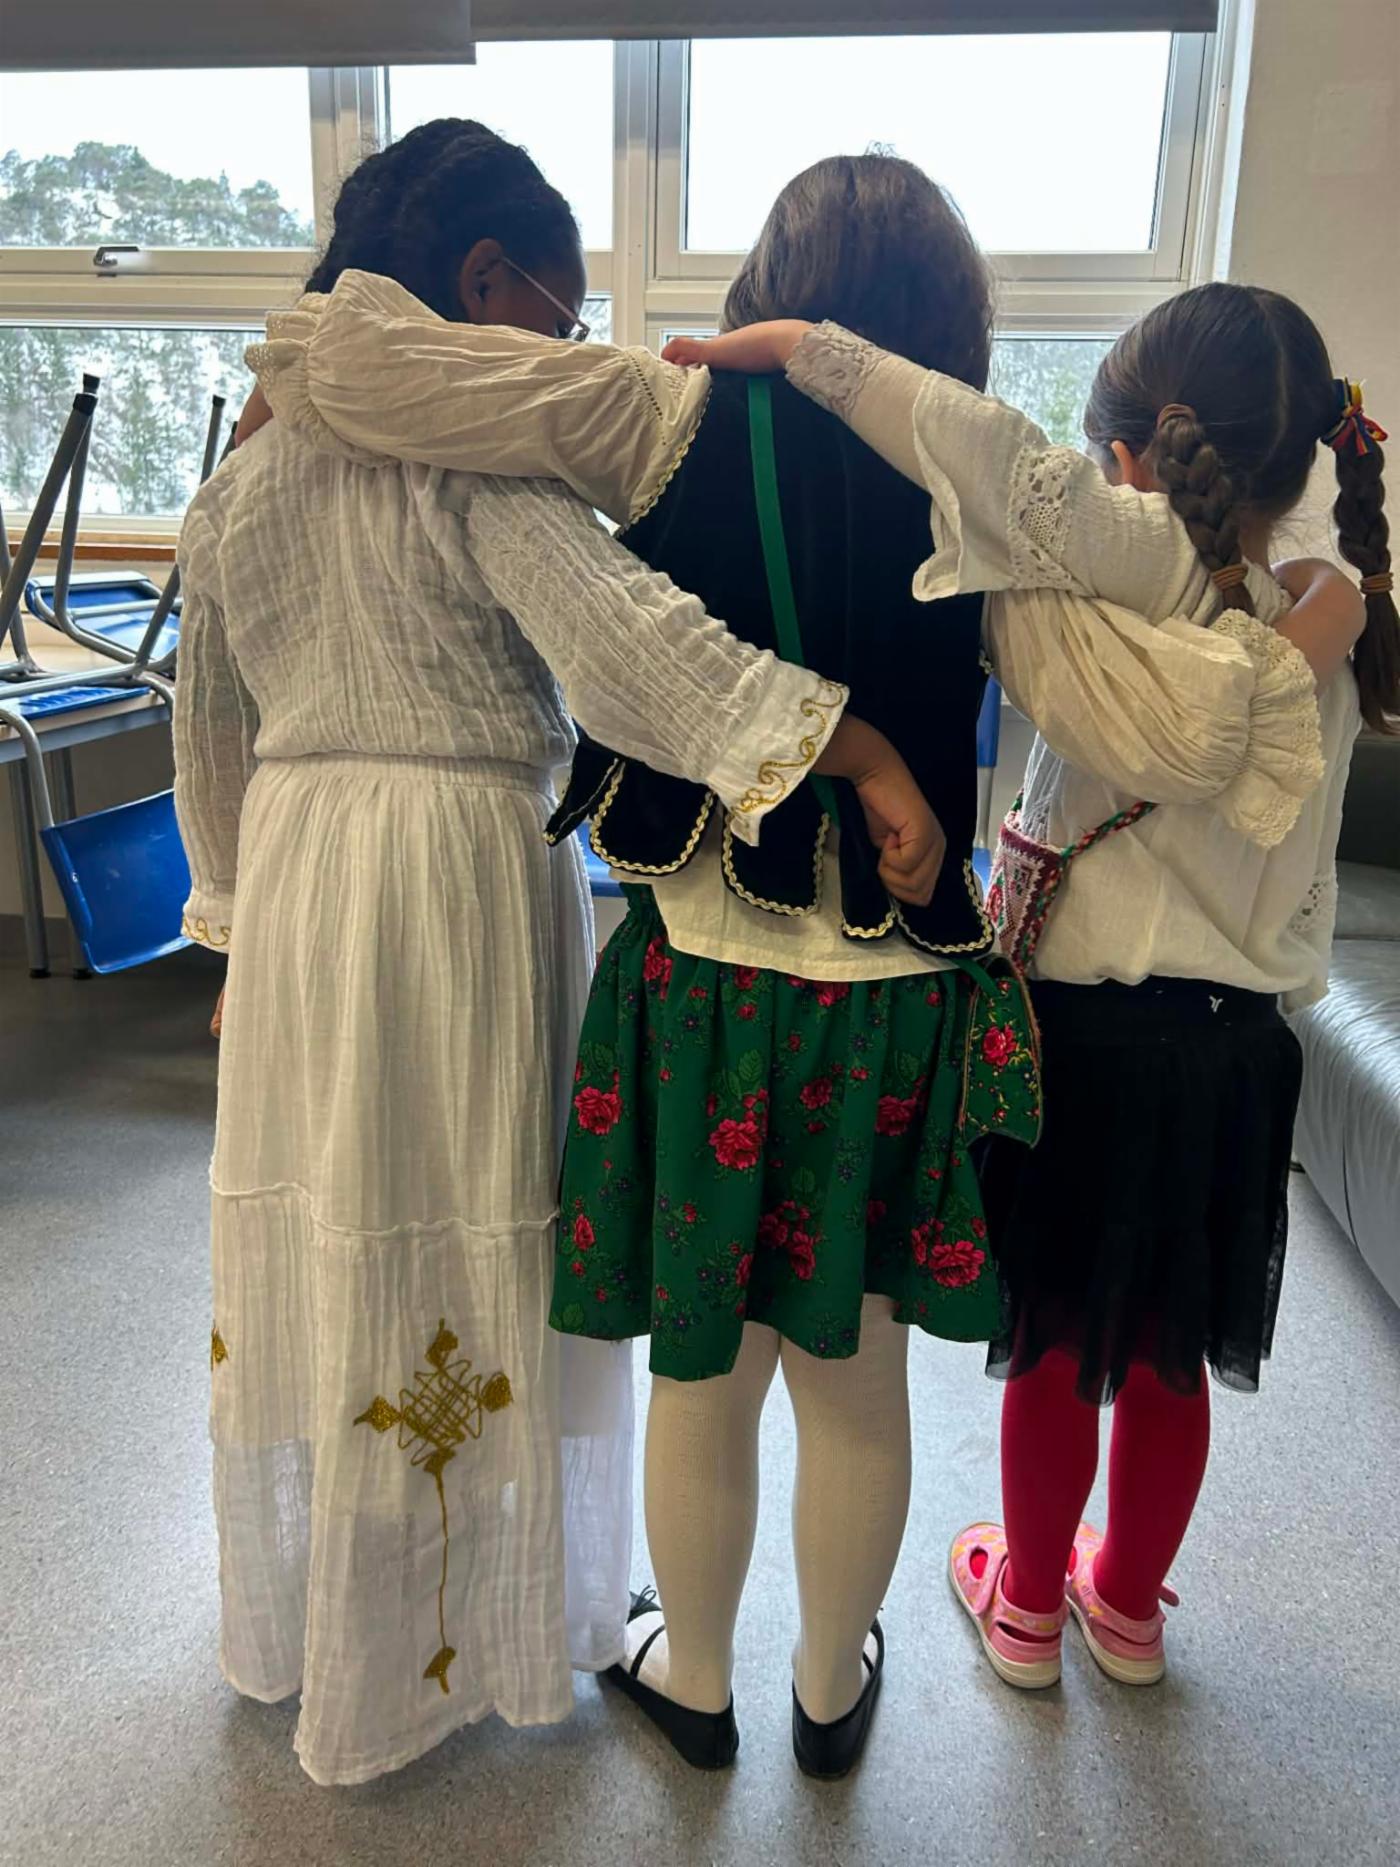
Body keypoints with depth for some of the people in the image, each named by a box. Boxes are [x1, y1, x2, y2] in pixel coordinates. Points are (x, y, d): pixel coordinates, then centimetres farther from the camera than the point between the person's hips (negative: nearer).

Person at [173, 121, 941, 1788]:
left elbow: (210, 739, 16)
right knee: (463, 1255, 8)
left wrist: (237, 905, 24)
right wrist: (860, 749, -32)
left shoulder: (242, 472, 11)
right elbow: (623, 629, -29)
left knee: (312, 1243, 19)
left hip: (296, 875, 7)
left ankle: (293, 1620, 41)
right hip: (467, 883, -7)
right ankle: (462, 1643, 29)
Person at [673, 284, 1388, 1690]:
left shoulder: (1150, 561, -14)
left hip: (1091, 1027, -5)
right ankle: (1128, 1604, 42)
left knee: (1055, 1343, 14)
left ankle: (1027, 1603, 37)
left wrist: (793, 345, -20)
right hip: (1244, 1043, 5)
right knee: (1169, 1357, 20)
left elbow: (989, 446, -28)